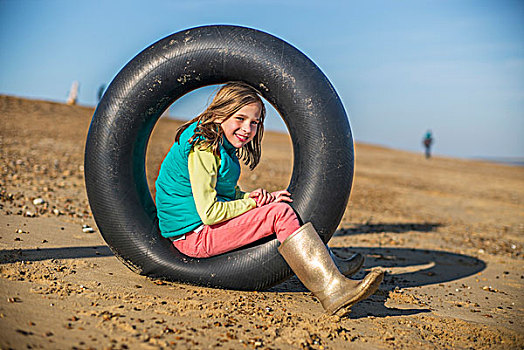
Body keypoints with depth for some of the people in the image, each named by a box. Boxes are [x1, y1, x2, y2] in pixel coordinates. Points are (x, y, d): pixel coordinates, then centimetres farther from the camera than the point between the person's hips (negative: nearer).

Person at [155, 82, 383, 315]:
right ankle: (331, 291, -30)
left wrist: (259, 199, -7)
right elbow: (209, 213, -23)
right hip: (194, 235, -10)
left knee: (282, 202, 11)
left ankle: (331, 264, 13)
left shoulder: (223, 146, 11)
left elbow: (231, 194, 13)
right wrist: (253, 202, -13)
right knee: (280, 213, -21)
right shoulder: (203, 150, -20)